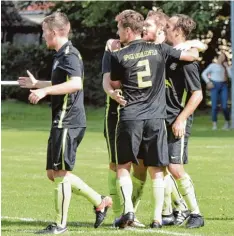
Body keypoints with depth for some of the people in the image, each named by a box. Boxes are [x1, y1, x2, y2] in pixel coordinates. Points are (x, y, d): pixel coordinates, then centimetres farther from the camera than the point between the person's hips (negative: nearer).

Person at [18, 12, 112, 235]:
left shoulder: (69, 55, -14)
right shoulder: (61, 55, 17)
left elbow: (75, 83, -31)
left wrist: (45, 91, -31)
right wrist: (36, 84, 43)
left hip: (68, 122, -10)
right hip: (62, 122, 10)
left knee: (61, 172, -4)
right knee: (53, 173, 12)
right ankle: (99, 201, 18)